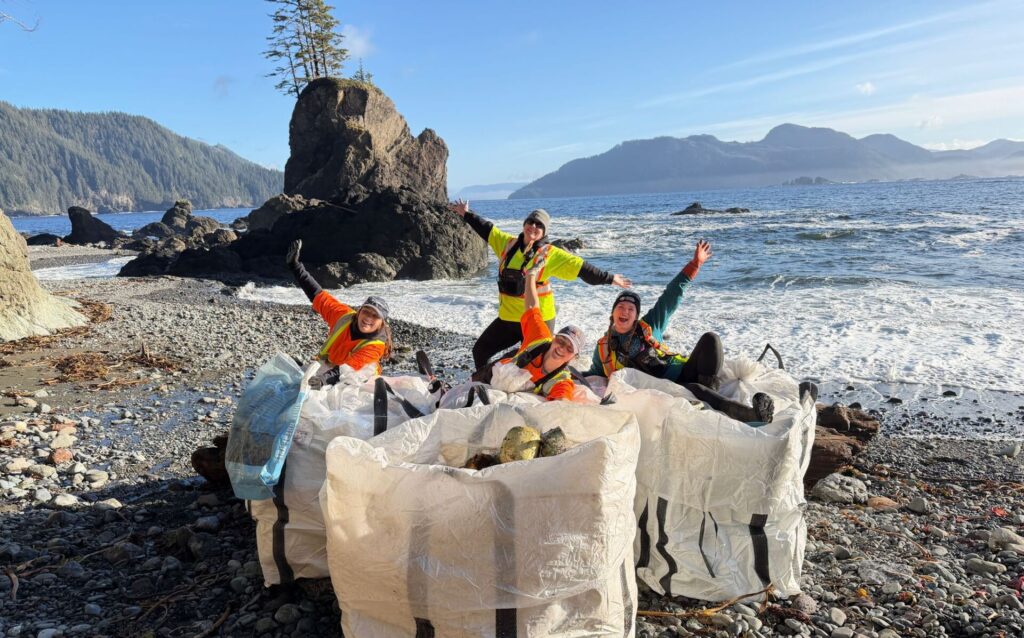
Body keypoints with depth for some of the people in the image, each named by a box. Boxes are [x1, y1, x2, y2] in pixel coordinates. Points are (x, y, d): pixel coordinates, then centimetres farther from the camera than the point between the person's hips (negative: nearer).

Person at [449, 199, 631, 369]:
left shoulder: (550, 254, -8)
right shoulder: (508, 243, 5)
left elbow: (581, 267, -10)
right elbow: (487, 229, 18)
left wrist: (609, 278, -13)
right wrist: (466, 214, 26)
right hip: (507, 317, 5)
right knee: (480, 350, 13)